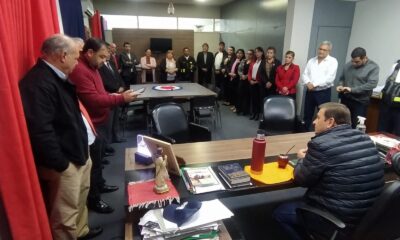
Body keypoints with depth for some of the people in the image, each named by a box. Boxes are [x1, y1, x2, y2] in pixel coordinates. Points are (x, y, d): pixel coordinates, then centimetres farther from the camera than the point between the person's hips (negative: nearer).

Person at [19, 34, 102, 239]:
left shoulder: (57, 77, 10)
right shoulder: (39, 83, -24)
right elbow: (40, 131, -30)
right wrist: (59, 164, -22)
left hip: (78, 152, 11)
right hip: (64, 161, -11)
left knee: (81, 198, 27)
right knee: (65, 214, 6)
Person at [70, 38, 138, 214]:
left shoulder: (91, 67, 12)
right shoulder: (79, 70, -23)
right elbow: (94, 100, -28)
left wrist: (113, 95, 2)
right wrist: (121, 98, -24)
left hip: (101, 122, 10)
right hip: (92, 125, -10)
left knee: (99, 158, 23)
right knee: (94, 162, 2)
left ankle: (100, 184, 42)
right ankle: (93, 200, 18)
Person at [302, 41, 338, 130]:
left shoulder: (332, 61, -3)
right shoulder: (311, 60, 13)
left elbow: (329, 78, -15)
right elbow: (305, 74, 7)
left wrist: (315, 84, -17)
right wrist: (308, 83, -13)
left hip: (323, 93, -5)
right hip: (310, 91, 5)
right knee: (307, 115, 12)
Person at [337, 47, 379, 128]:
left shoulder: (373, 67, -6)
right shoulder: (348, 65, 8)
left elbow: (372, 84, -17)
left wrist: (352, 89, -23)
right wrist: (340, 85, -3)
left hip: (360, 102, -4)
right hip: (345, 99, 5)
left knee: (356, 126, -1)